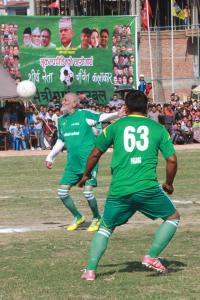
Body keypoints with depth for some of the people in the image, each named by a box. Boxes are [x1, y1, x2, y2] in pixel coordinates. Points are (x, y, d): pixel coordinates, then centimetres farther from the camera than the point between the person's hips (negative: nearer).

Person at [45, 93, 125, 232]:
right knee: (62, 191, 1)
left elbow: (102, 117, -12)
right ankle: (78, 217, 21)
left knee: (88, 191, -15)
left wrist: (117, 114, -30)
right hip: (72, 163, 7)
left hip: (88, 161, -6)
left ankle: (97, 218, 11)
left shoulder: (85, 114, -6)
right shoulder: (61, 120, 12)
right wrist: (50, 157, 25)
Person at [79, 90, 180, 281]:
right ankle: (152, 257, 8)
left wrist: (86, 175, 32)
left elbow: (95, 154, 15)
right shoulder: (157, 128, 10)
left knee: (105, 228, 19)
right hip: (148, 188, -2)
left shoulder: (116, 126, 11)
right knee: (173, 217, 20)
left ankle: (91, 269, 5)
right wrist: (168, 184, 22)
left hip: (118, 190, 2)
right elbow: (172, 159, 5)